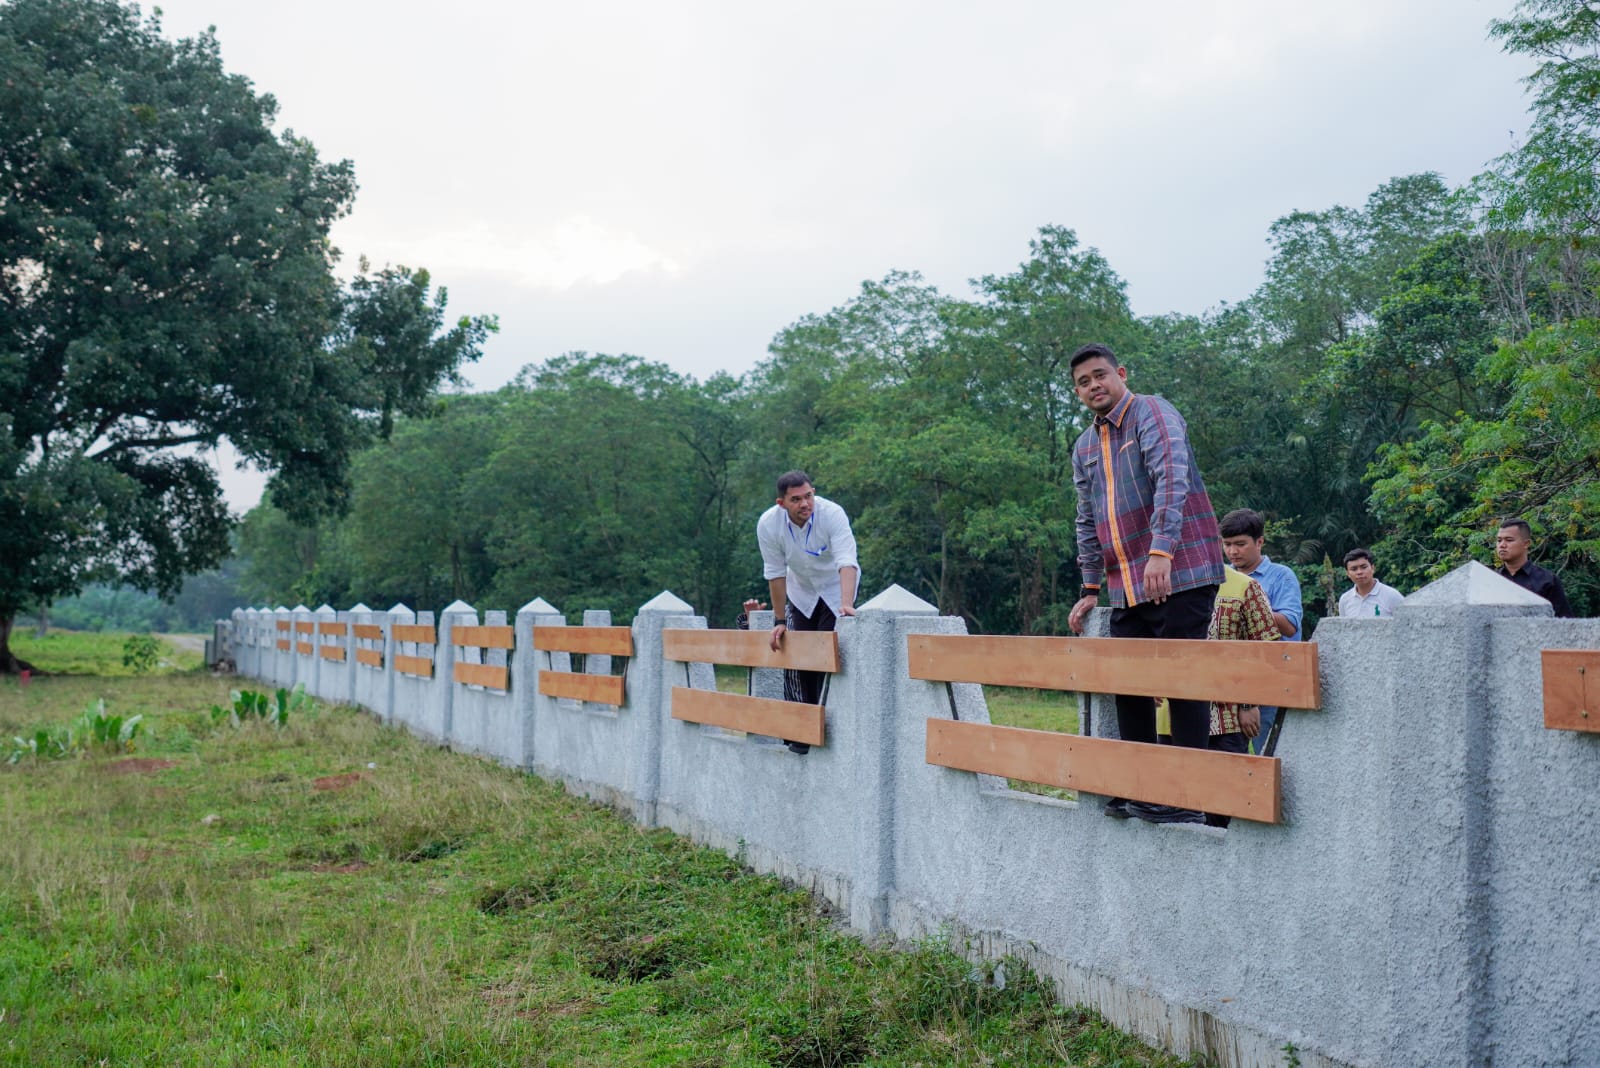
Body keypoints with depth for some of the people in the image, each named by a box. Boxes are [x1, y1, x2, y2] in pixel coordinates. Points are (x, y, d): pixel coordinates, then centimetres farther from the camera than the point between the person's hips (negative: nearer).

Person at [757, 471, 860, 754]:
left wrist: (847, 604, -57)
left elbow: (846, 562, -42)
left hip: (837, 589, -3)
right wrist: (779, 621, -11)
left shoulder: (832, 514, -32)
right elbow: (775, 573, -14)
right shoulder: (768, 524, -23)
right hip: (801, 590, 3)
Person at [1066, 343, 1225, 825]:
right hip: (1127, 587, 8)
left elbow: (1172, 480, -20)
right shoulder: (1085, 448, 18)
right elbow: (1088, 523, 24)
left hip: (1180, 575, -8)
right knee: (1128, 682, 7)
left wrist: (1161, 551, -31)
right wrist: (1090, 589, 19)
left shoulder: (1154, 415, -5)